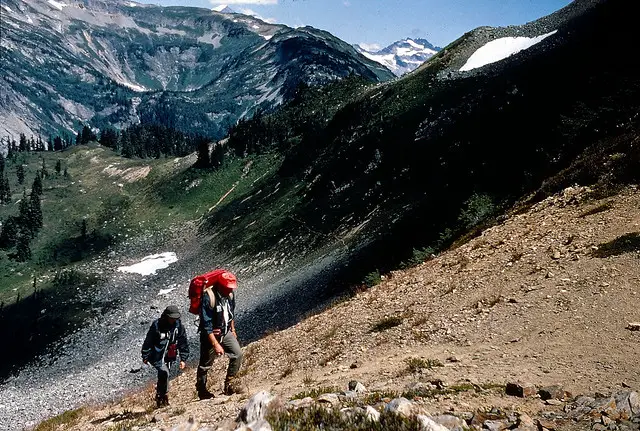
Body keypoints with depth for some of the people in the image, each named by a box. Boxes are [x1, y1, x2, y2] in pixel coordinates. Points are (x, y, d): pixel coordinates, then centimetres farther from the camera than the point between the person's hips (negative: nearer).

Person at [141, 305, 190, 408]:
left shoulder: (178, 326, -6)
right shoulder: (156, 325, -17)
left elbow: (183, 343, 1)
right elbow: (148, 342, -8)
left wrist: (183, 359, -1)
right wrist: (145, 357, -3)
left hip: (169, 357, 4)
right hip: (156, 357, -4)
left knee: (163, 375, 12)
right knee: (164, 372, -22)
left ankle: (159, 396, 31)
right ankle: (163, 396, -7)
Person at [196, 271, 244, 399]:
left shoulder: (230, 294, -6)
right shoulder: (208, 298, -27)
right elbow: (206, 325, -26)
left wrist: (232, 329, 20)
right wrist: (216, 344, -27)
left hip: (226, 332, 6)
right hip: (210, 335, -6)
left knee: (238, 354, -11)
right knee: (205, 364, 7)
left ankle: (230, 383, 3)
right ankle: (201, 390, 28)